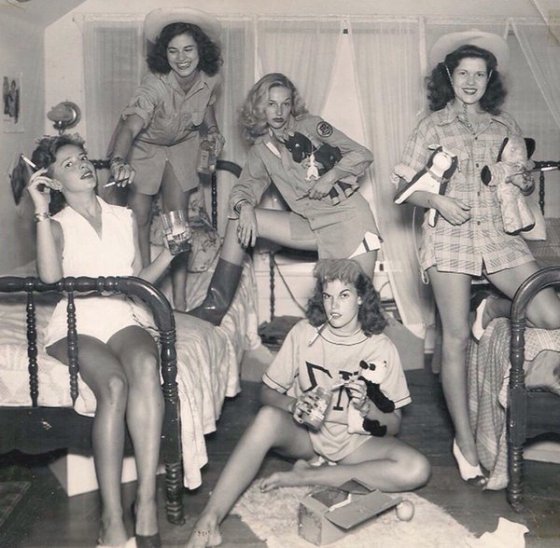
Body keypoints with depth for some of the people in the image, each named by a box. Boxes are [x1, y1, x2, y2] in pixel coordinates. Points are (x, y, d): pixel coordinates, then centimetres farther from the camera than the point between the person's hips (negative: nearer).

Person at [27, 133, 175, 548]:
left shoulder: (125, 217, 19)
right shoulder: (57, 225, 9)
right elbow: (50, 276, -11)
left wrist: (171, 250, 5)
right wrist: (42, 211, -10)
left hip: (123, 319, 2)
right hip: (76, 325, -2)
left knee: (146, 364, -35)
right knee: (114, 384, -34)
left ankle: (147, 501, -37)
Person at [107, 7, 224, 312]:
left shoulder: (210, 79, -18)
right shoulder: (155, 85, -34)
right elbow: (129, 127, -46)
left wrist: (213, 130, -10)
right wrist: (118, 162, -64)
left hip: (181, 147, 3)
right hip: (143, 147, -3)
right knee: (140, 218, -6)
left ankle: (179, 299, 5)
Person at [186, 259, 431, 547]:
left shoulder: (381, 348, -8)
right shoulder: (303, 333, -7)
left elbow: (393, 425, -4)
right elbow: (267, 392, -3)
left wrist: (366, 407, -25)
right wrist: (293, 405, -25)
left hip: (355, 441, 1)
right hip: (306, 434, 0)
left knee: (417, 470, -27)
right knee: (268, 418, -33)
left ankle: (306, 476, -18)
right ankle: (208, 523, -36)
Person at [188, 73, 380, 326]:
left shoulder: (310, 126, -2)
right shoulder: (261, 151, 9)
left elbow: (363, 154, -2)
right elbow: (244, 187, 0)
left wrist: (331, 175, -17)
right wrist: (244, 207, -22)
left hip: (347, 216, -3)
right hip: (311, 226, 4)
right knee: (239, 220, -8)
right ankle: (216, 306, -8)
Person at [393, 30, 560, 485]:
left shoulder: (505, 125, 15)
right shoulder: (433, 126, 9)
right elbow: (406, 186, 6)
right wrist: (436, 201, -12)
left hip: (499, 231, 3)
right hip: (449, 233, -2)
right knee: (456, 338, -4)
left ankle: (496, 309, 18)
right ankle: (464, 442, 7)